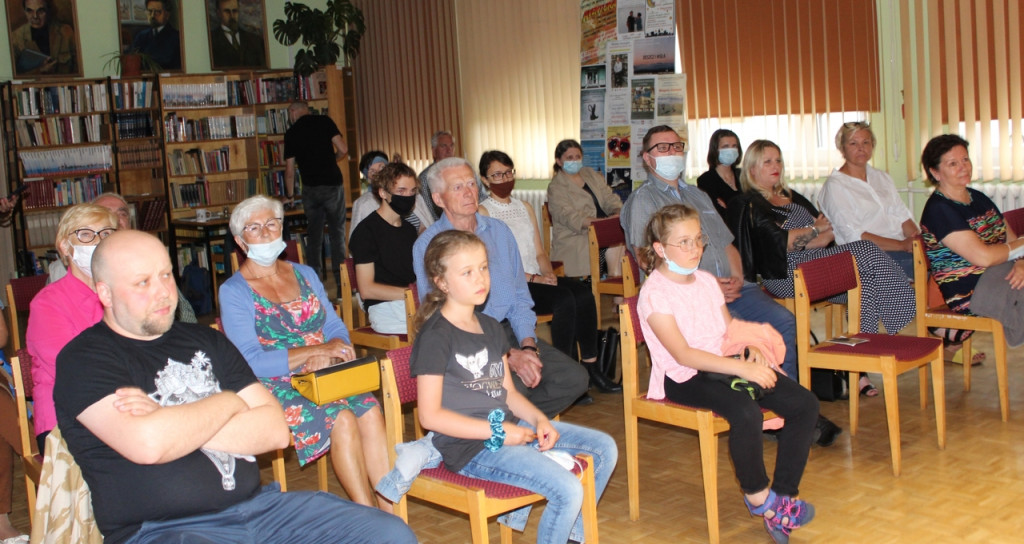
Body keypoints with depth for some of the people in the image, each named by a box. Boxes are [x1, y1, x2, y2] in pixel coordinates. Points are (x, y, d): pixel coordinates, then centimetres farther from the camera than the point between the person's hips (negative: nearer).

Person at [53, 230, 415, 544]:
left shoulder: (205, 341, 17)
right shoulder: (84, 359, -1)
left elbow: (275, 430, 6)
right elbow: (147, 444, -20)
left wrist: (176, 424, -8)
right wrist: (228, 402, -2)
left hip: (258, 505, 6)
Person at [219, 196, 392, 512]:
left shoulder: (305, 274, 17)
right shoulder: (234, 292, 0)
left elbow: (336, 327, 13)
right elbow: (250, 362, -11)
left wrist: (328, 353, -12)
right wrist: (317, 349, -17)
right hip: (274, 387, -4)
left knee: (370, 411, -26)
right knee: (340, 418, -30)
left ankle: (391, 512, -26)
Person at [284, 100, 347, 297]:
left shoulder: (291, 133, 6)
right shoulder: (324, 121, 1)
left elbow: (289, 170, 9)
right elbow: (343, 150, -6)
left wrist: (289, 195, 24)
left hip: (310, 188, 2)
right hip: (332, 185, -2)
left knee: (314, 236, 11)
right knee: (337, 233, 2)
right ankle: (341, 284, -1)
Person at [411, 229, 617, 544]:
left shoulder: (490, 327, 15)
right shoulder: (435, 337, -13)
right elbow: (430, 415, -16)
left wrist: (539, 420, -2)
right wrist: (497, 432, -18)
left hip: (508, 427, 9)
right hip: (471, 446, -9)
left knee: (605, 448, 7)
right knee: (568, 491, -23)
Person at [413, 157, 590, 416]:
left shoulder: (499, 231, 12)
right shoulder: (428, 245, -5)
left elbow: (520, 298, 14)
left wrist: (528, 346, -6)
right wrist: (508, 356, -19)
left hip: (508, 330, 6)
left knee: (574, 378, -13)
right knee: (513, 387, -32)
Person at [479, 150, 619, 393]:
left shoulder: (525, 207, 21)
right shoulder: (482, 213, -1)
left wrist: (549, 274, -3)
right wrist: (532, 278, -16)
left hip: (538, 279, 6)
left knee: (583, 292, -20)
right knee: (564, 298, -29)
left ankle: (590, 366, -19)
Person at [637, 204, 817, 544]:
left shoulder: (707, 281, 14)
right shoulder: (654, 293, -11)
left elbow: (732, 331, 17)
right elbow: (683, 355, -19)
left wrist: (755, 354, -6)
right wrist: (742, 369, -25)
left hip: (725, 363, 8)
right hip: (683, 378, -8)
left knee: (804, 404, -8)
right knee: (745, 411, -35)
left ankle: (783, 496, -3)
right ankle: (757, 495, -11)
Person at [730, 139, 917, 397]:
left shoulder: (793, 198, 28)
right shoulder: (746, 205, 4)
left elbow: (829, 232, 15)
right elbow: (779, 242, -10)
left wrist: (798, 241, -7)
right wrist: (815, 229, 2)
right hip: (785, 274, -7)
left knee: (866, 277, -22)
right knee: (865, 252, -20)